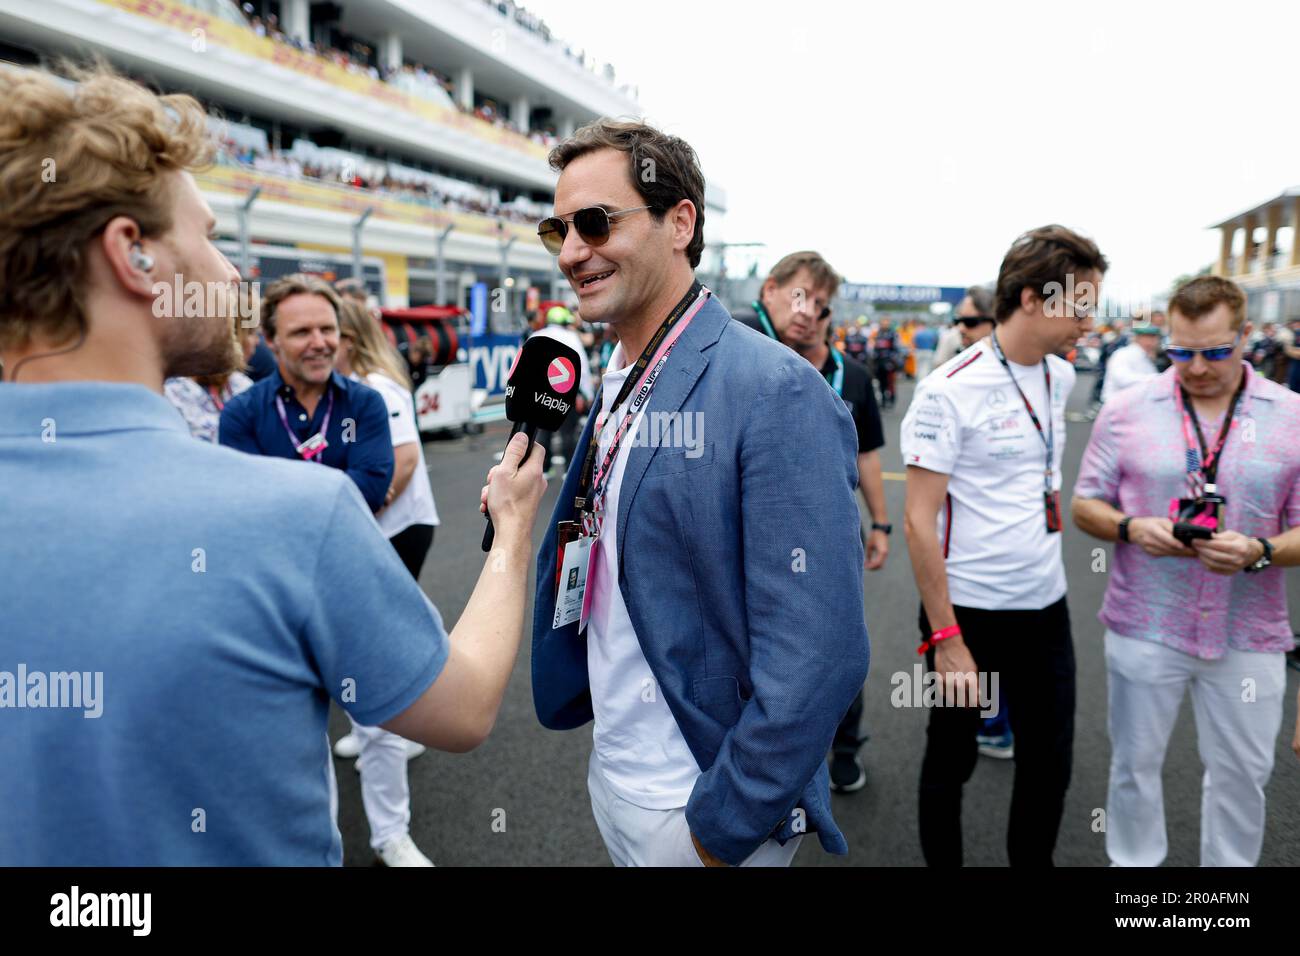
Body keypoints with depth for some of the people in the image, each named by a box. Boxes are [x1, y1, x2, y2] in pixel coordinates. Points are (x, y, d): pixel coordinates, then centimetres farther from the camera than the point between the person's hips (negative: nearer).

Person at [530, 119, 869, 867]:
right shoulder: (614, 386, 3)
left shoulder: (775, 392, -22)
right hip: (612, 775, 7)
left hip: (698, 806, -7)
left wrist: (721, 827, -18)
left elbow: (816, 656, -24)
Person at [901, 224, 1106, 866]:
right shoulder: (950, 389, -16)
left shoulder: (1061, 378, 5)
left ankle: (1033, 861, 38)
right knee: (951, 761, 12)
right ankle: (941, 861, 34)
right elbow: (919, 520, -17)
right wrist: (945, 639, -18)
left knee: (1050, 760, 16)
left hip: (1046, 606, 6)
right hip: (968, 611, -6)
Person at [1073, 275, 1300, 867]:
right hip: (1144, 625, 0)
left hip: (1247, 635, 1)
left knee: (1241, 773, 15)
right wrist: (1130, 528, -17)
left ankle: (1230, 867, 38)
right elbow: (1086, 506, 2)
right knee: (1135, 762, 14)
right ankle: (1133, 861, 36)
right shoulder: (1126, 410, -3)